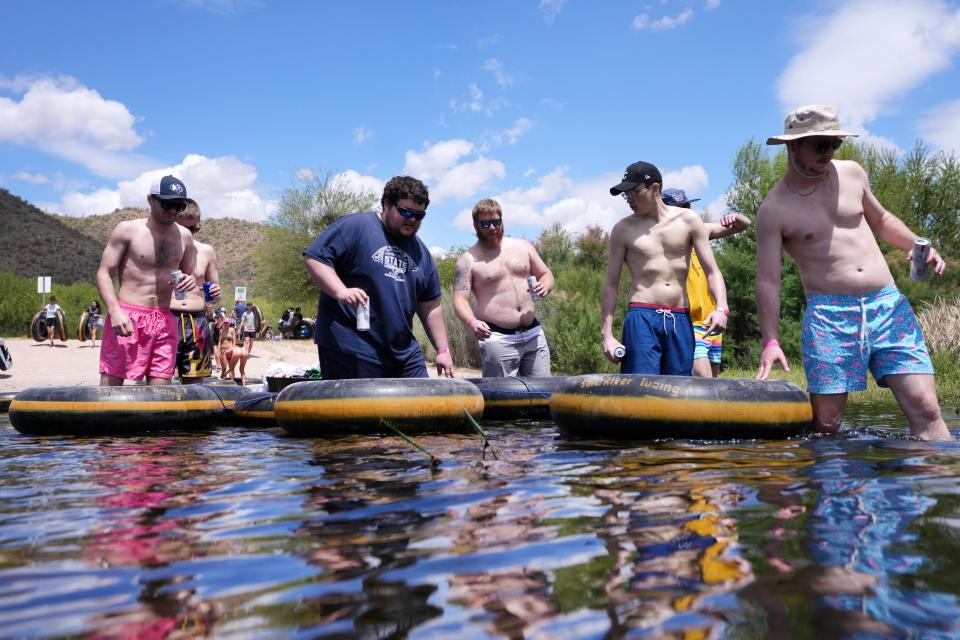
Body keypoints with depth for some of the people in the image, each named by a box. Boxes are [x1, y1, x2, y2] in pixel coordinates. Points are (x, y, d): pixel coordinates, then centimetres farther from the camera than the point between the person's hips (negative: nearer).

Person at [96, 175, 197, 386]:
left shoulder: (184, 236, 11)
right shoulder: (128, 230, 0)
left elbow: (189, 274, 23)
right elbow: (104, 274, -2)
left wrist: (190, 281, -3)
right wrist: (114, 311, -18)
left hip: (165, 320, 4)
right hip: (126, 318, -3)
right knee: (111, 386, -5)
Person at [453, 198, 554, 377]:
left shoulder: (523, 246, 11)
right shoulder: (469, 260, -1)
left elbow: (546, 274, 19)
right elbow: (460, 300, -7)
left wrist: (545, 286, -5)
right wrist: (472, 322, -27)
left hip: (533, 334, 4)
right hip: (497, 339, -4)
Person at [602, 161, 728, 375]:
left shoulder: (688, 220, 7)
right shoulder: (623, 229, 5)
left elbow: (712, 271, 5)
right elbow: (611, 284, 6)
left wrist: (721, 308, -13)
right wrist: (606, 334, -1)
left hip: (681, 320, 2)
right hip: (642, 317, -2)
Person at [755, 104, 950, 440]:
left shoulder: (851, 173, 11)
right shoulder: (773, 210, -3)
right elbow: (767, 280, -6)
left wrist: (915, 245, 8)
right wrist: (770, 340, -15)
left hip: (889, 304, 4)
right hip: (828, 315, -4)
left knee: (926, 410, -6)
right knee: (825, 423, -7)